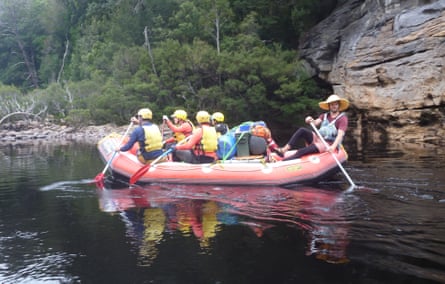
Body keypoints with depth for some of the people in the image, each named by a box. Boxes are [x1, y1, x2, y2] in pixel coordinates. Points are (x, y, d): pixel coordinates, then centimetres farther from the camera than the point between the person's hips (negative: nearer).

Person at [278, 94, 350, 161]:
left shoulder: (342, 118, -2)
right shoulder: (324, 116, 16)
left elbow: (340, 135, -16)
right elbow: (316, 123, -2)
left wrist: (333, 147, -32)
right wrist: (311, 121, -27)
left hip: (328, 145, -6)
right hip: (317, 138, 6)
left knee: (302, 151, -28)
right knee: (302, 130, -22)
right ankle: (285, 149, -32)